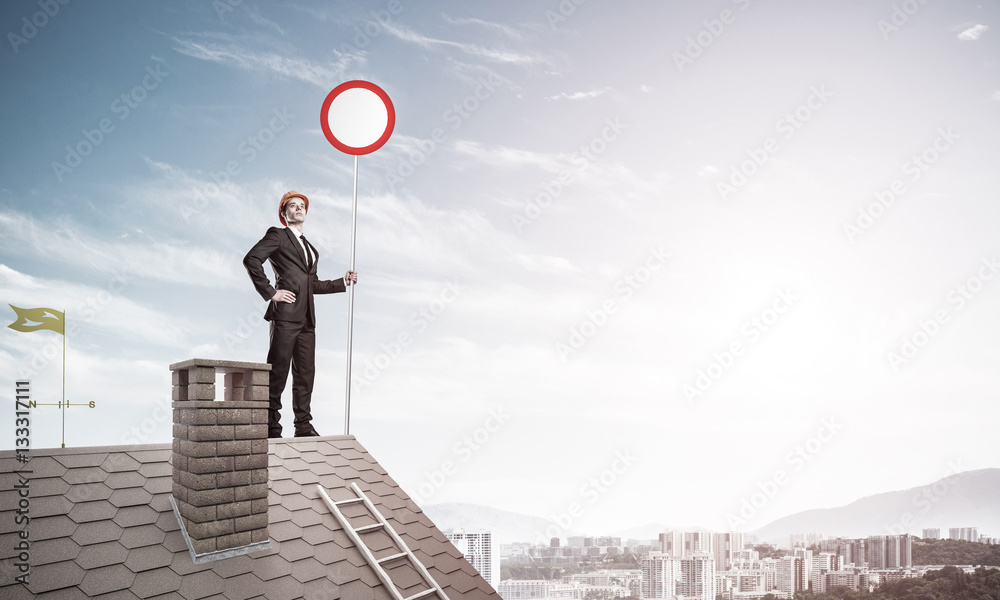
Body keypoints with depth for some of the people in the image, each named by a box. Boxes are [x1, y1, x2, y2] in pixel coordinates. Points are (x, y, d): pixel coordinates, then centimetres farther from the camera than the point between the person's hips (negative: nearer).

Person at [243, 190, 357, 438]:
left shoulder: (309, 247, 25)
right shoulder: (277, 235, 4)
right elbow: (251, 259, -10)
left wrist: (343, 282, 20)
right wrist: (270, 292, -13)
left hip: (306, 318, 7)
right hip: (285, 314, -7)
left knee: (305, 373, 7)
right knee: (277, 372, -4)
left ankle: (304, 426, 13)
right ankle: (271, 427, 2)